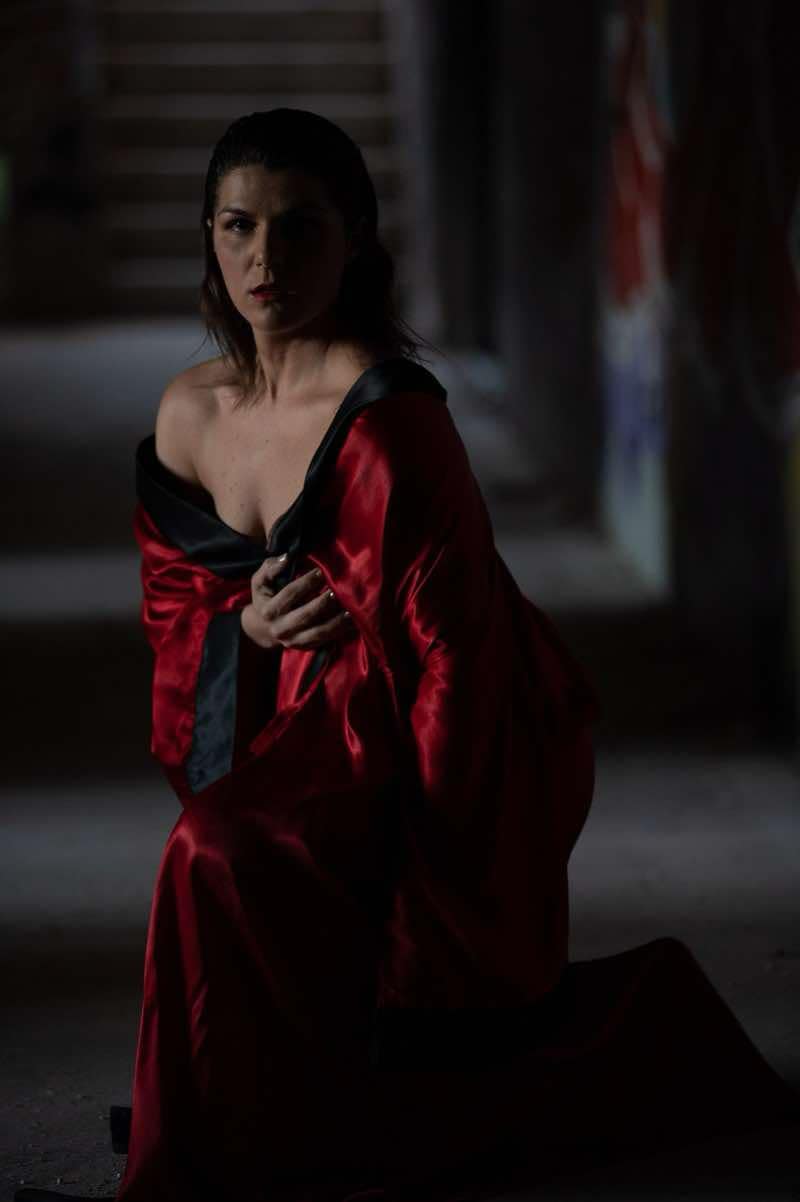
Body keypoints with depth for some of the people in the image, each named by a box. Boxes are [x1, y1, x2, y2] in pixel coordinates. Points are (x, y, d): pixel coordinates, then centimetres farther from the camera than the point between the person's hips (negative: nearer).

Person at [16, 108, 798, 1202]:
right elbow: (178, 605, 10)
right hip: (304, 727, 8)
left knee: (223, 859, -29)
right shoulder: (189, 413, 0)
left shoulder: (389, 422, -24)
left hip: (428, 754, -8)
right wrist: (249, 627, -15)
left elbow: (448, 645, -24)